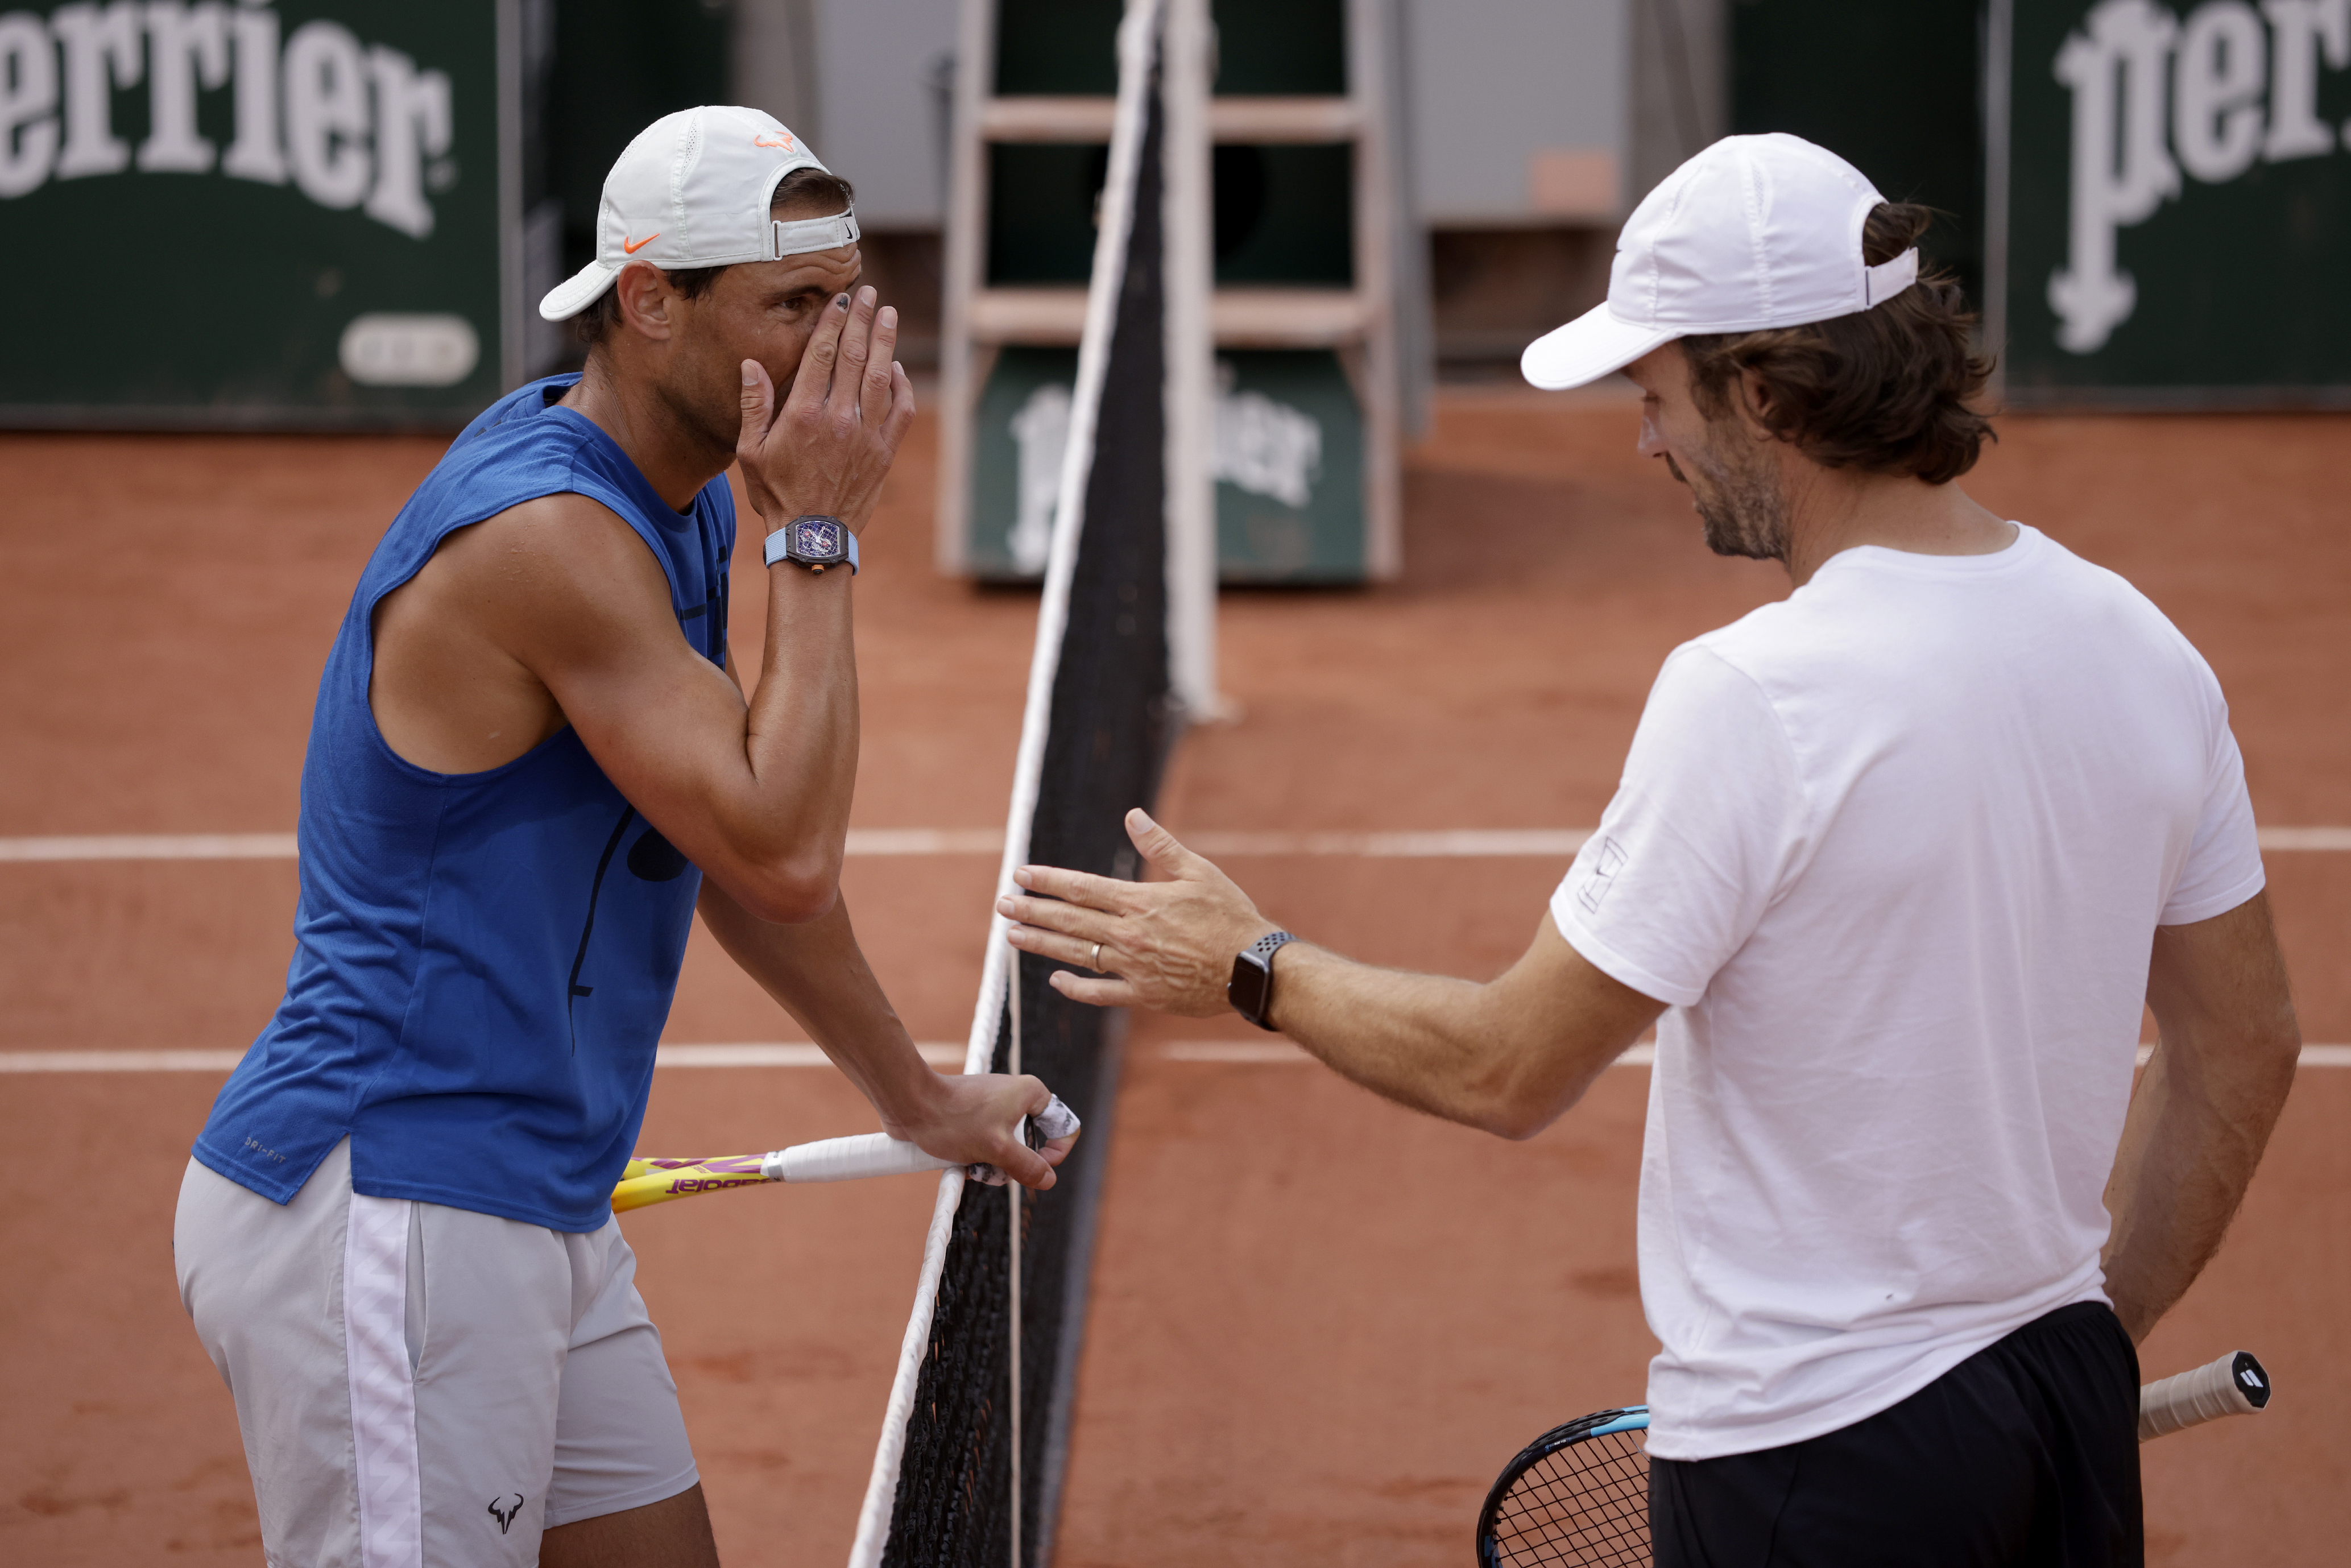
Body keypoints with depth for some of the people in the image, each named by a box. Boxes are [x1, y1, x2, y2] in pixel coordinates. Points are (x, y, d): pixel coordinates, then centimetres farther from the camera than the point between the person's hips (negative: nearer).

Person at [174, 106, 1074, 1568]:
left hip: (540, 1213, 10)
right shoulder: (547, 535, -20)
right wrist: (819, 533, -16)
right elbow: (786, 855, -23)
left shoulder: (685, 513, 12)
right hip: (382, 1222, -10)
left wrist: (917, 1096, 29)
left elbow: (734, 847, 25)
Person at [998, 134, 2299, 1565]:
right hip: (2071, 1420, 7)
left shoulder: (1751, 698, -21)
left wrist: (1253, 968, 2)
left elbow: (1512, 1071, -14)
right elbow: (2245, 1051, 10)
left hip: (1813, 1450, -7)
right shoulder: (2144, 653, 1)